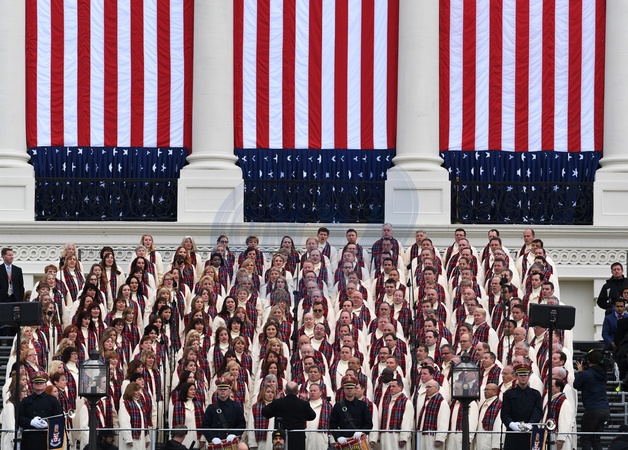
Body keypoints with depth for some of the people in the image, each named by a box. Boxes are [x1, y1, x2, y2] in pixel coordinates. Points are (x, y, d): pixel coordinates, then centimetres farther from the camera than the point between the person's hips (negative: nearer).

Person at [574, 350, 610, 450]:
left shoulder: (585, 374, -12)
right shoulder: (603, 373, 9)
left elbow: (576, 385, 5)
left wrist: (580, 371, 15)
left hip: (592, 410, -7)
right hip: (605, 410, 7)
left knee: (585, 439, 1)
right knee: (595, 439, 13)